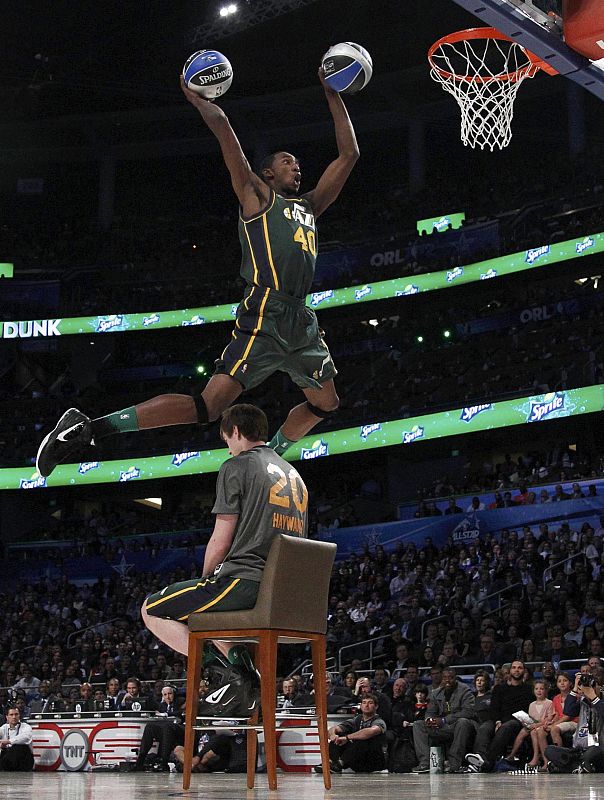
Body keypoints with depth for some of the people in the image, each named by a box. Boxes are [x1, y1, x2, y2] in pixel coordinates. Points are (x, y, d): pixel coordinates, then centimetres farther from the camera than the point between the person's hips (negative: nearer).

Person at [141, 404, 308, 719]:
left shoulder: (237, 467, -3)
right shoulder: (294, 474, 21)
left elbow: (220, 542, -7)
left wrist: (205, 582, 11)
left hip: (244, 580, -9)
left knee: (152, 610, 6)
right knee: (210, 608, 35)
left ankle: (227, 672, -9)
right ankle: (243, 670, 12)